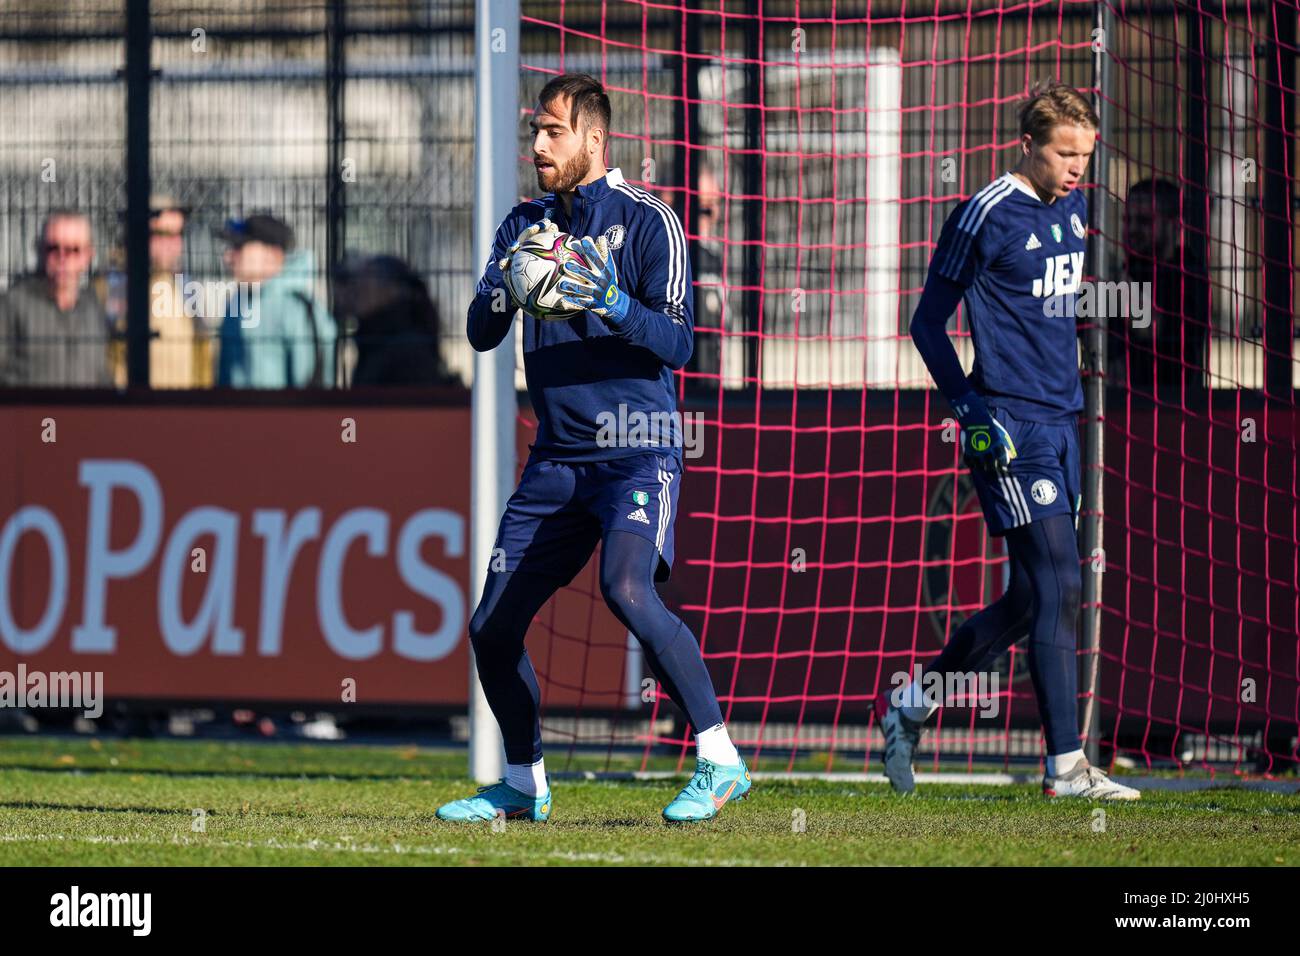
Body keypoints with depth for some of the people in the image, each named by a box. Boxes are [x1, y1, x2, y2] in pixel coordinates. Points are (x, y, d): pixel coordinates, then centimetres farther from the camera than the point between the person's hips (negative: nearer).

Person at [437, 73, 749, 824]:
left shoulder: (647, 221, -5)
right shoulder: (526, 224, 12)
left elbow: (678, 344, -11)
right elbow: (482, 334, 5)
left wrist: (612, 303, -28)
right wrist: (506, 289, -16)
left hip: (638, 451, -6)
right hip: (557, 458, 6)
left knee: (628, 588, -29)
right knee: (492, 627, 3)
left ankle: (721, 762, -23)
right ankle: (525, 785, 22)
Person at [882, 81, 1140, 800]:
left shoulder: (1073, 208, 12)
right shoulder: (986, 217, -11)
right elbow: (927, 323, -5)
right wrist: (971, 411, -13)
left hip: (1060, 421, 8)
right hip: (1010, 427, -8)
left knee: (1029, 600, 10)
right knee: (1059, 586, -13)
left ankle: (907, 707, 27)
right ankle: (1066, 766, -12)